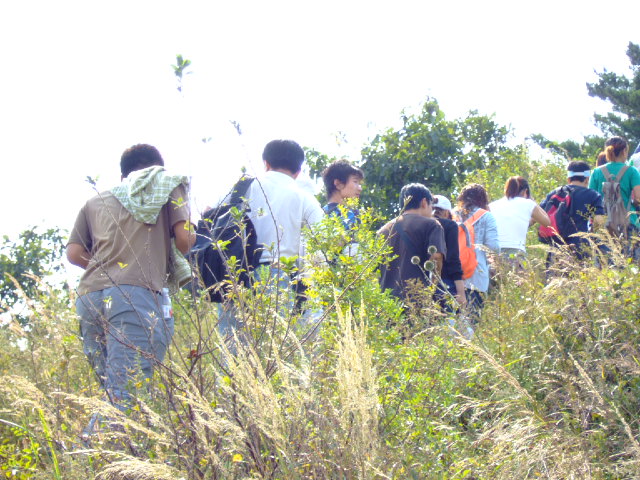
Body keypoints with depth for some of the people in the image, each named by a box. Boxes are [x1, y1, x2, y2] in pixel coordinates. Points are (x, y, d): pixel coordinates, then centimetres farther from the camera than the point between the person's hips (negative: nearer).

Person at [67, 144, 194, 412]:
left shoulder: (96, 202, 26)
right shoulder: (168, 185, 17)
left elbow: (74, 254, 16)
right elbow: (184, 241, 4)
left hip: (89, 296, 5)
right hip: (136, 294, -5)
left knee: (115, 394, 10)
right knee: (124, 396, -14)